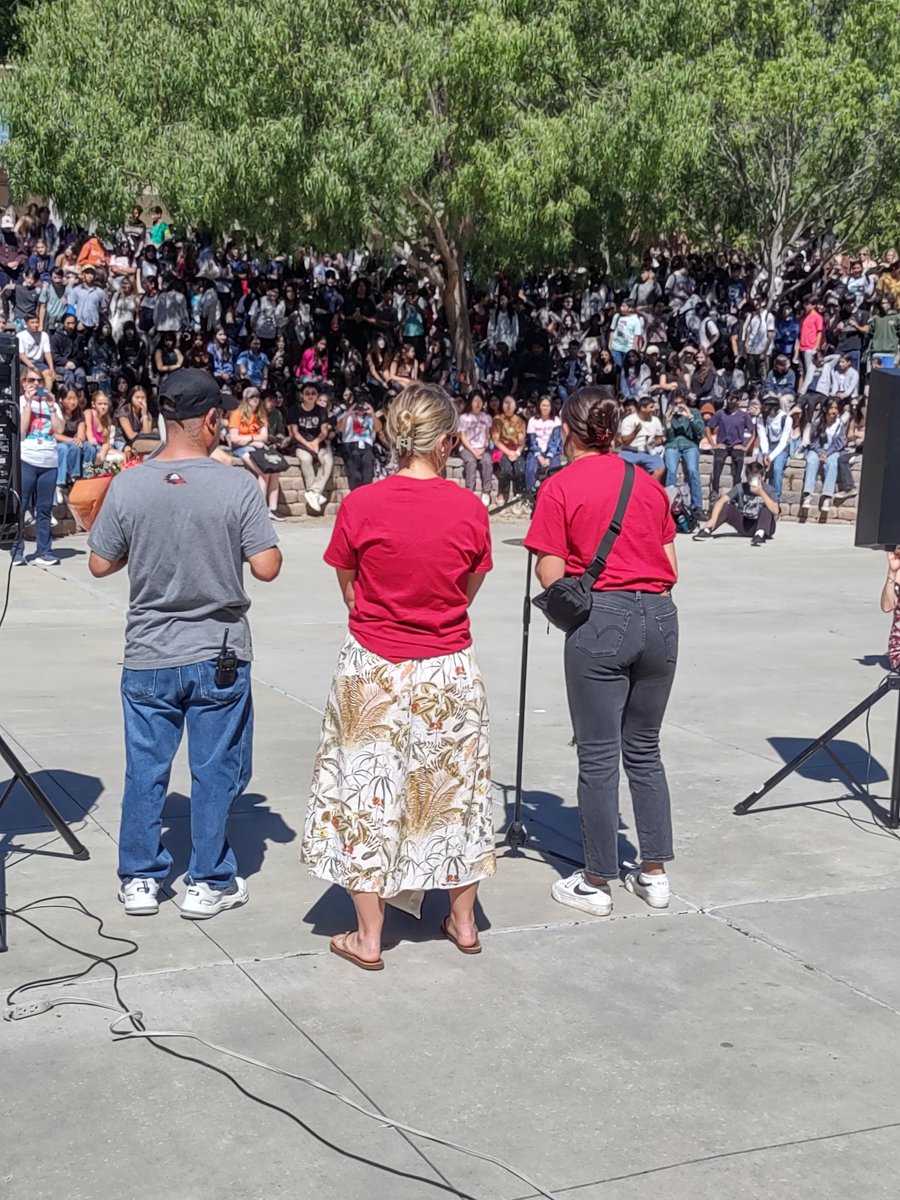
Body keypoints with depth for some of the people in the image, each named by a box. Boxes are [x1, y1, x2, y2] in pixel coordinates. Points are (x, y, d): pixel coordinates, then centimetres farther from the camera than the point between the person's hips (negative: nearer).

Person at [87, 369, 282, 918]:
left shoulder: (127, 487, -7)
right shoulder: (238, 486, -13)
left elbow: (100, 564, 1)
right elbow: (267, 567, -12)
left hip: (148, 657, 2)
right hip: (219, 657, -2)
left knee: (145, 769, 14)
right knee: (217, 770, 10)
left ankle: (140, 880, 23)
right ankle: (209, 883, 19)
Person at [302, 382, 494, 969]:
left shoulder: (360, 506, -12)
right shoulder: (469, 509, -9)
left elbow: (350, 594, -1)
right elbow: (469, 591, 2)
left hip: (375, 672, -1)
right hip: (450, 673, 2)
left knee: (369, 795, 9)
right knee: (455, 789, 17)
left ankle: (368, 937, 16)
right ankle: (463, 920, 30)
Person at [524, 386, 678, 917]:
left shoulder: (560, 488, -4)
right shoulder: (648, 483, 10)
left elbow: (550, 577, -7)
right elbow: (671, 566, 10)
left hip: (601, 619, -5)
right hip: (659, 616, 5)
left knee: (599, 755, 4)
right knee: (644, 749, 17)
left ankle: (596, 883, 14)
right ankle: (655, 873, 22)